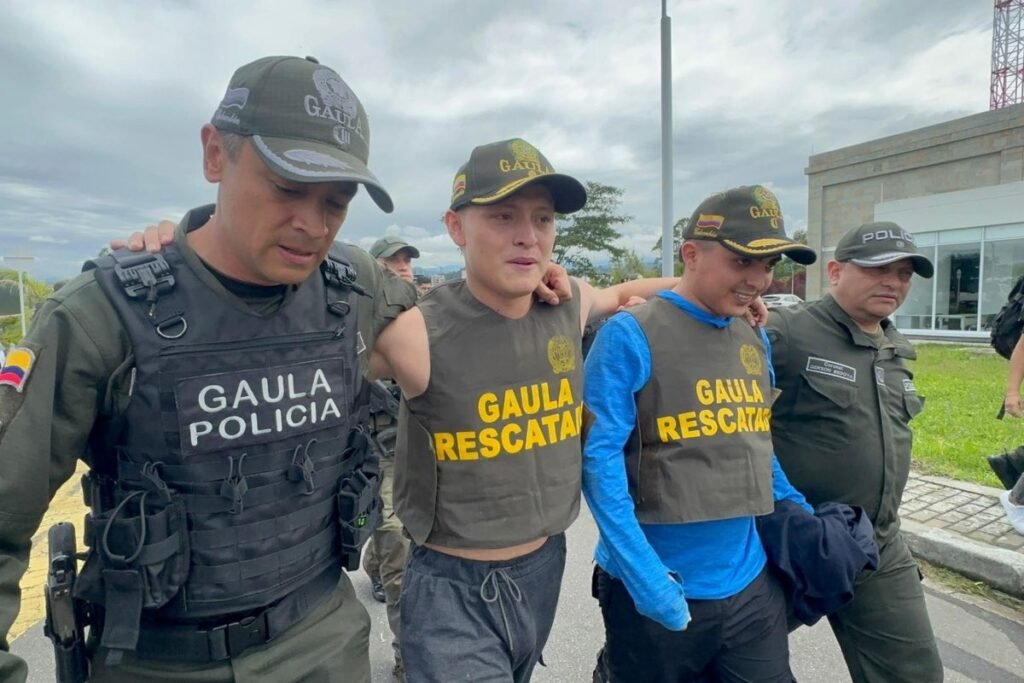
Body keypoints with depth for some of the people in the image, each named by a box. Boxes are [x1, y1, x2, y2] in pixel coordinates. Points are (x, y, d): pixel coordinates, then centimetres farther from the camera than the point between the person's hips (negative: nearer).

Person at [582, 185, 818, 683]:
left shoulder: (755, 342, 6)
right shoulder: (630, 337, -16)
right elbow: (598, 457, -19)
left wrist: (801, 514, 9)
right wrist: (643, 571, -22)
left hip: (751, 583, 6)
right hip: (659, 588, -5)